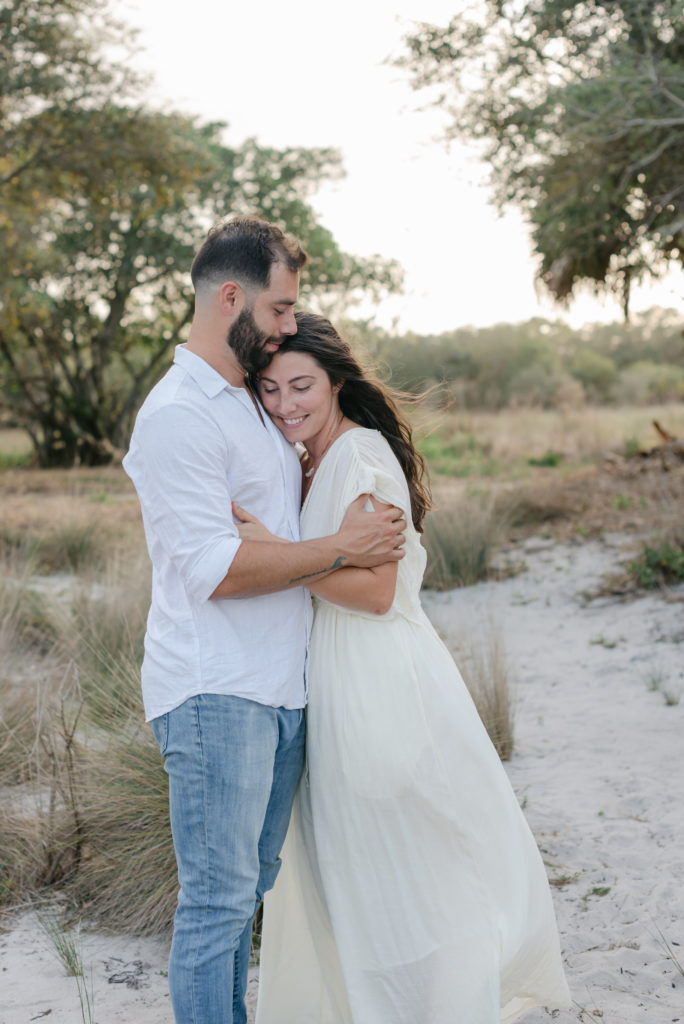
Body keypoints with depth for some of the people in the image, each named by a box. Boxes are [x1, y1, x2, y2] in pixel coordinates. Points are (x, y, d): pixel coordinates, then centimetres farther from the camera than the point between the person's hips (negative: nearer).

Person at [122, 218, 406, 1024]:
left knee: (251, 888, 15)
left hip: (278, 687, 9)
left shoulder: (255, 402, 18)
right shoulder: (177, 415, -13)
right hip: (214, 693, -9)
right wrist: (341, 549, -12)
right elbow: (214, 567, -19)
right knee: (217, 900, -3)